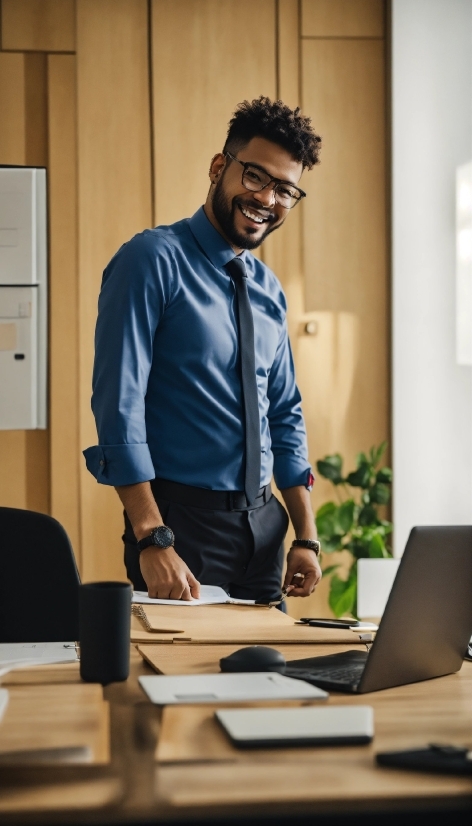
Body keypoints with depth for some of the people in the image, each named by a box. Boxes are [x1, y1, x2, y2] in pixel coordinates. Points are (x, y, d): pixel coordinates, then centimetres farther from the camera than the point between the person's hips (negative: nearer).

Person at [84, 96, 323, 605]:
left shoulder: (268, 290, 12)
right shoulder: (154, 261, -10)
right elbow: (118, 404, -17)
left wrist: (306, 537, 9)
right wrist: (153, 542, -23)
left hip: (262, 524, 7)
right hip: (183, 522, -7)